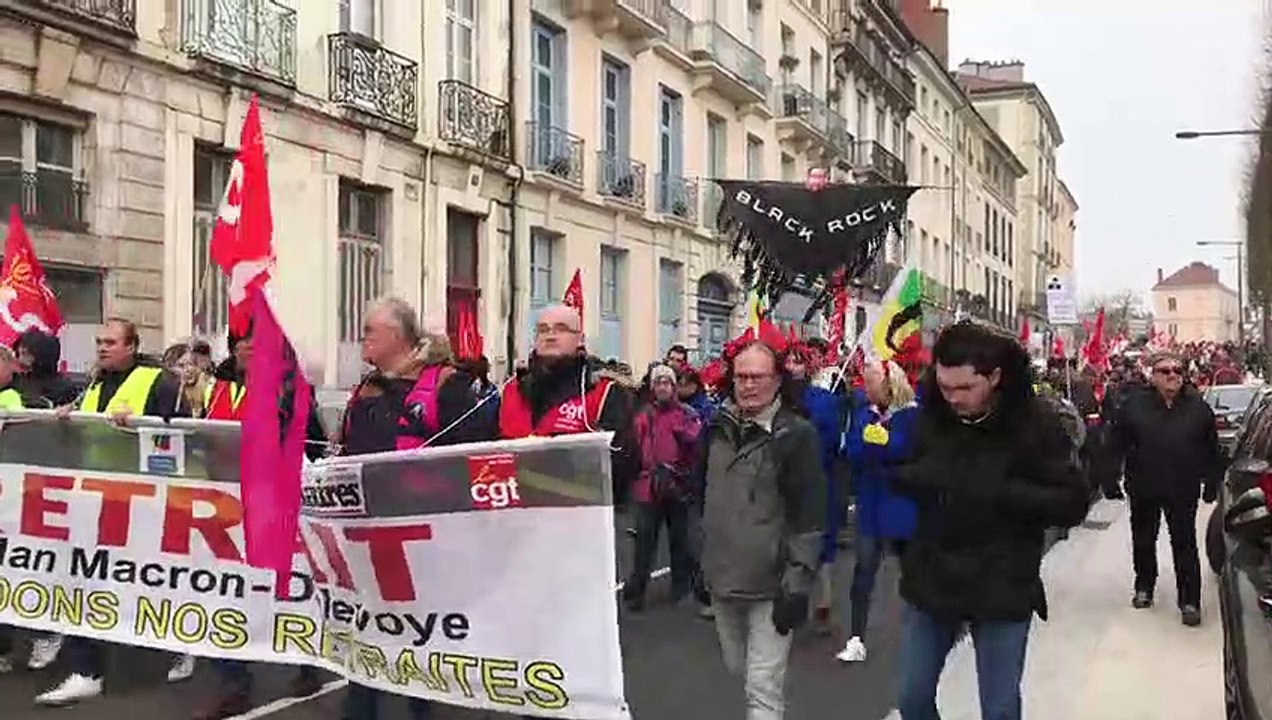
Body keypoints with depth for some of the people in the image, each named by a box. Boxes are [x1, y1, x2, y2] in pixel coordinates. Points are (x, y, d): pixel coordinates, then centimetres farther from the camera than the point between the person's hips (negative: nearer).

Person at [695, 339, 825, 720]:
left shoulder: (796, 434, -10)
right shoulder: (718, 428, 7)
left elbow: (809, 517, -13)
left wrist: (798, 584, -16)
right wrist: (705, 560, 20)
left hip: (770, 583, -6)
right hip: (722, 577, 6)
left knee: (763, 686, -5)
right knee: (737, 669, 20)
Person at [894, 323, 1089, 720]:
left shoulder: (1034, 423, -13)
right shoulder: (929, 415, -3)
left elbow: (1072, 504, -13)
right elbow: (896, 475, 6)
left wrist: (1001, 492, -25)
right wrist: (922, 477, -16)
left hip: (1002, 591, -3)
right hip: (930, 581, 3)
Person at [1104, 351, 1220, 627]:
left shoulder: (1199, 407, 0)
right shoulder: (1133, 406, -3)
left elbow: (1212, 450, 5)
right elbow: (1117, 446, -1)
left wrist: (1211, 483, 3)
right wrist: (1110, 479, -5)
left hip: (1183, 492, -1)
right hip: (1143, 490, 1)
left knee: (1185, 545, 0)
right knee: (1143, 542, 15)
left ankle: (1190, 601, 6)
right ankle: (1144, 588, 33)